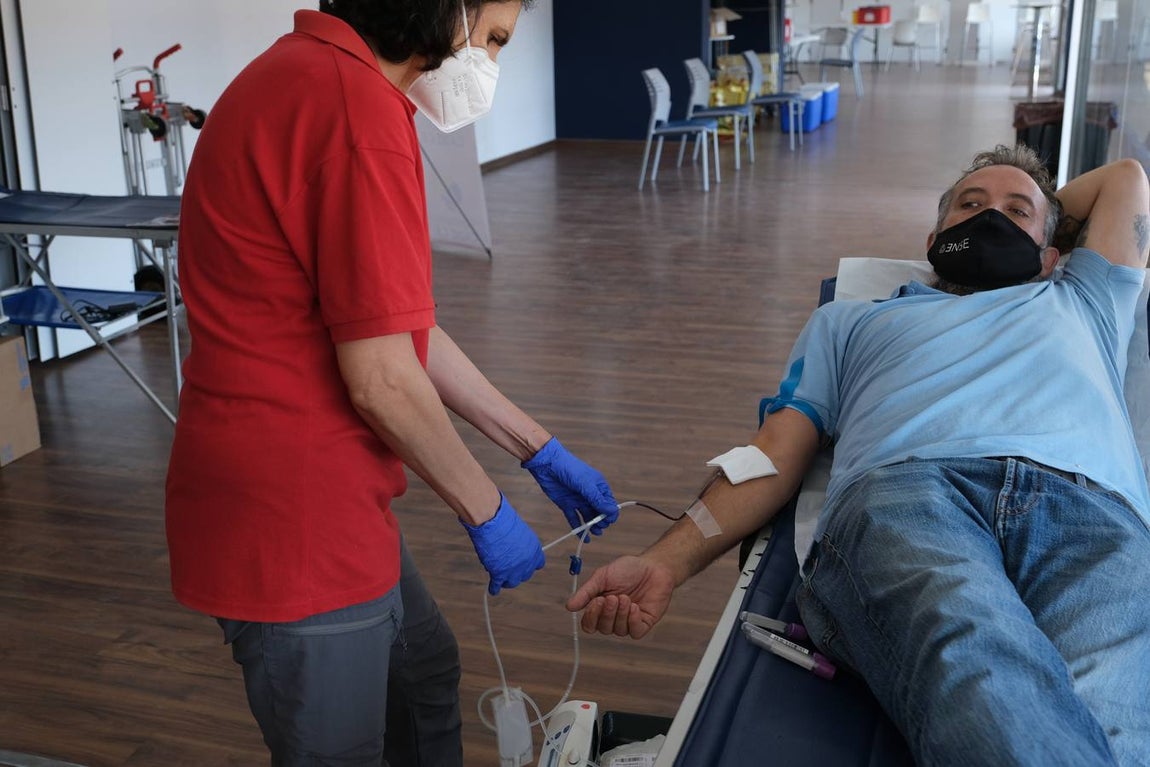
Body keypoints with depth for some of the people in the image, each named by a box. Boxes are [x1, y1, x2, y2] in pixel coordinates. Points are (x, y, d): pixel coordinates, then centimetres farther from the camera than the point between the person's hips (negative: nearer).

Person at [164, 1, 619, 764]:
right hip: (296, 520, -10)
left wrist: (539, 450, 14)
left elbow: (400, 328, 12)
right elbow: (382, 379, -22)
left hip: (320, 497, 10)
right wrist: (488, 511, -6)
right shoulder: (356, 103, -23)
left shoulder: (316, 81, 10)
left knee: (425, 675, 28)